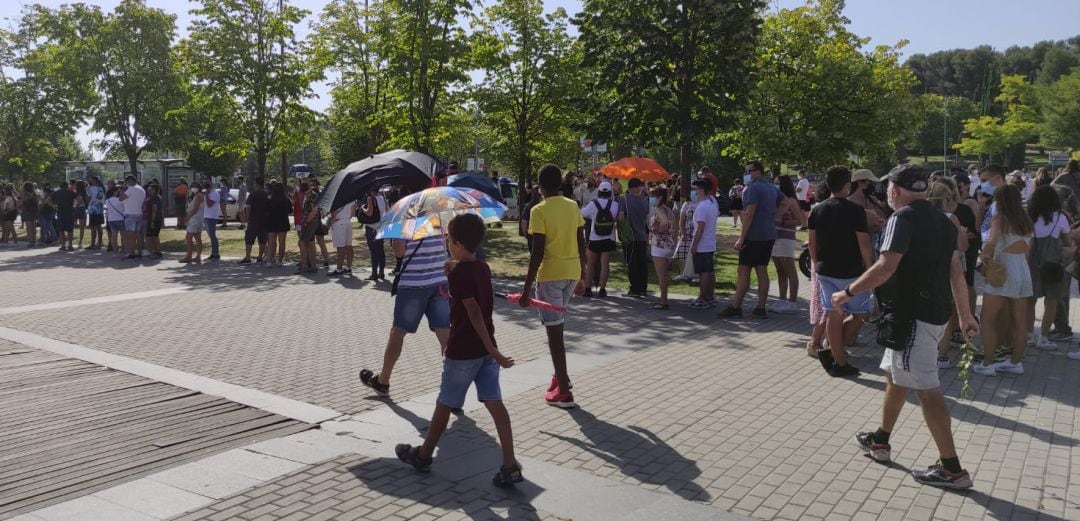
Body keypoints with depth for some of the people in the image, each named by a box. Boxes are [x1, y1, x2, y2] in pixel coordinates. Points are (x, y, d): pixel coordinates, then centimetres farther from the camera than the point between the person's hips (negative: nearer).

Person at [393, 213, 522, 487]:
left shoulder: (458, 274, -17)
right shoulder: (484, 269, 6)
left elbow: (474, 313, -23)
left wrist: (491, 349, -25)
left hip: (462, 352, -6)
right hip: (486, 348, 7)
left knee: (445, 404, 10)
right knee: (494, 403, 2)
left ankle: (424, 455, 29)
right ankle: (510, 465, -3)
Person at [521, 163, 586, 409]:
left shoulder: (540, 210, -12)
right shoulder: (573, 206, 6)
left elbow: (538, 252, -16)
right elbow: (582, 245, 9)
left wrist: (527, 289, -13)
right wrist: (581, 276, 20)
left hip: (550, 274, -6)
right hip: (572, 272, 6)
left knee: (554, 330, -1)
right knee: (558, 326, 23)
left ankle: (563, 392, 1)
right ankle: (560, 376, 31)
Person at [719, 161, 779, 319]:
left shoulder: (754, 187, -13)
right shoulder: (772, 188, 15)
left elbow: (749, 213, -19)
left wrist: (741, 238, -20)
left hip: (754, 236, -8)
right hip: (769, 236, 9)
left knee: (744, 271, -4)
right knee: (762, 271, 9)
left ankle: (735, 307, -1)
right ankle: (761, 309, 9)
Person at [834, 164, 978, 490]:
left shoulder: (903, 217, -14)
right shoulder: (941, 220, 13)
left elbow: (886, 268, -22)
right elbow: (956, 270, 16)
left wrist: (848, 293, -12)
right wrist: (964, 314, 21)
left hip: (914, 314, -10)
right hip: (937, 311, 10)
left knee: (926, 389, -5)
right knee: (895, 375, 21)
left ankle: (952, 469, 0)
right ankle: (880, 442, 33)